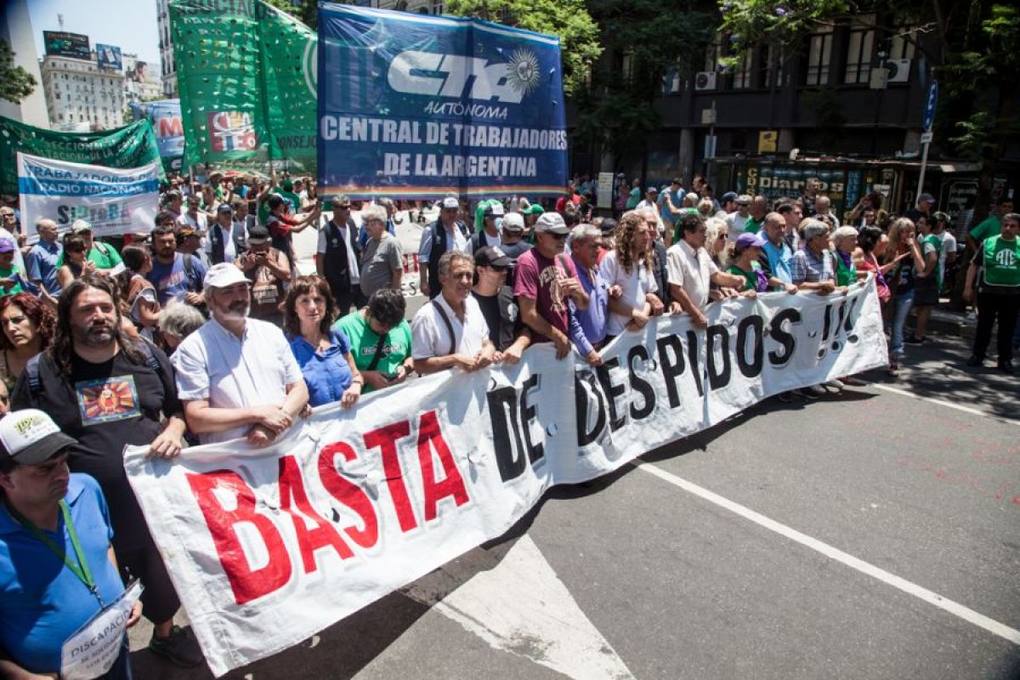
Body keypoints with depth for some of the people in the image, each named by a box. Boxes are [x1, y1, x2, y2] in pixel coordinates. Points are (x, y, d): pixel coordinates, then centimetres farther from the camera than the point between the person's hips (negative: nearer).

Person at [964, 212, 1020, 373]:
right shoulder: (988, 243, 0)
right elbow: (974, 265, 3)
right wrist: (968, 287, -2)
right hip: (988, 291, -1)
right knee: (984, 325, 6)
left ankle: (1005, 360, 18)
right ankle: (978, 355, 17)